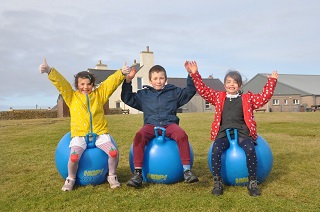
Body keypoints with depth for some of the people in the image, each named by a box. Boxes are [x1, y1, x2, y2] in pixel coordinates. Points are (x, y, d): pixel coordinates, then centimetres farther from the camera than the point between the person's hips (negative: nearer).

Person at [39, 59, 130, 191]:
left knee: (113, 152, -20)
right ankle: (71, 178, 9)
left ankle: (112, 176, 10)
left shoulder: (99, 94, 11)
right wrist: (49, 71, -17)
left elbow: (111, 82, 1)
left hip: (100, 133, 1)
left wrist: (122, 73, -14)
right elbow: (60, 82, -3)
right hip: (79, 134, -1)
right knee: (74, 157, -25)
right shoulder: (72, 96, 9)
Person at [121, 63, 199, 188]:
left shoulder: (174, 92, 17)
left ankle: (187, 170, -24)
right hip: (151, 125, 1)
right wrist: (128, 81, 8)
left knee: (182, 135, -33)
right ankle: (137, 173, -26)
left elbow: (189, 92, 15)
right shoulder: (143, 94, 19)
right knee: (139, 136, -33)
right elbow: (127, 98, 19)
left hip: (170, 124, 0)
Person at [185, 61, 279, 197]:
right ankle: (217, 182, -13)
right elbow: (203, 90, 11)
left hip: (242, 132, 0)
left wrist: (271, 81, 4)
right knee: (216, 150, -30)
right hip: (223, 133, 1)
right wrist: (195, 74, 5)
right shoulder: (218, 97, 16)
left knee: (250, 150, -30)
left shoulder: (248, 98, 14)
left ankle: (252, 182, -11)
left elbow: (264, 96, 8)